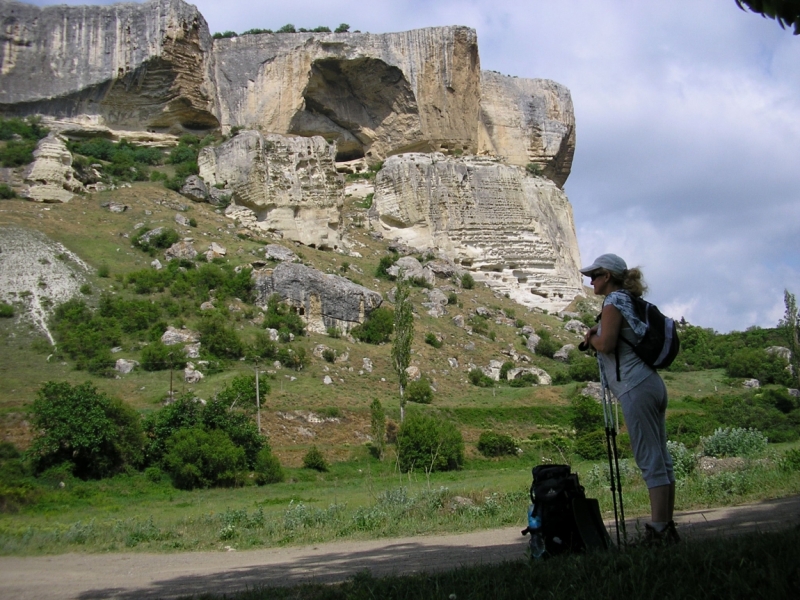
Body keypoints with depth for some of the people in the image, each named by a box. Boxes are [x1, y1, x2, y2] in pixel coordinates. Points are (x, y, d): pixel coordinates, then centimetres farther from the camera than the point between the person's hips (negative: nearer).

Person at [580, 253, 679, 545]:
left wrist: (591, 338, 1)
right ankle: (668, 528, 14)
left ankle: (657, 531, -7)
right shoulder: (630, 301, 19)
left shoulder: (614, 303, -8)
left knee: (650, 460, -9)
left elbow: (605, 344, -19)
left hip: (635, 388, -10)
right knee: (661, 458, 9)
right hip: (652, 382, 10)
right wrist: (598, 336, 13)